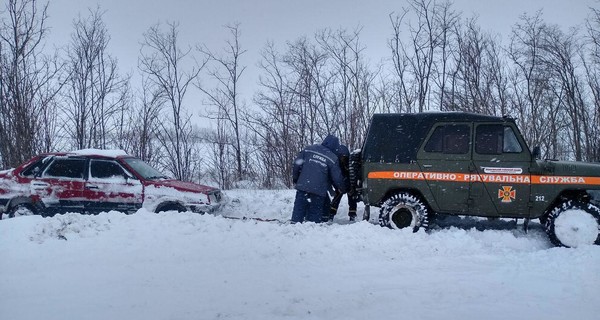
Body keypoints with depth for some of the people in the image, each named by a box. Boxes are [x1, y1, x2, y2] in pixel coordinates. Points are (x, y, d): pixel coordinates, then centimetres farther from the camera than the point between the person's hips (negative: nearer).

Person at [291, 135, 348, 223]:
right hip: (319, 191, -2)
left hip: (302, 187, 2)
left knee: (299, 210, 8)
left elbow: (297, 164, 8)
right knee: (314, 214, 7)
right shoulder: (333, 159, 0)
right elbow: (337, 178, 2)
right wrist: (344, 188, 20)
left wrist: (295, 178, 21)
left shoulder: (308, 150, 7)